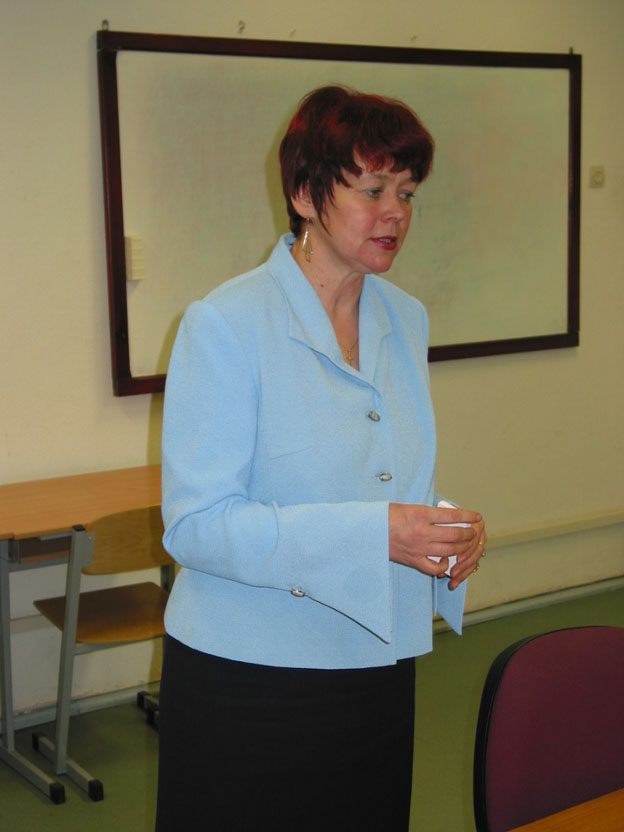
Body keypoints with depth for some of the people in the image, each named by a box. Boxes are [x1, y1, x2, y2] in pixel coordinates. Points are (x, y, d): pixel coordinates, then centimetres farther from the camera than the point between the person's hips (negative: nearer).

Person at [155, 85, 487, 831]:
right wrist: (370, 534, -28)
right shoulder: (225, 325, -15)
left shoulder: (406, 320, 6)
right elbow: (193, 525, -20)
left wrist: (445, 533, -6)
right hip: (248, 683, -6)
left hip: (378, 669, 6)